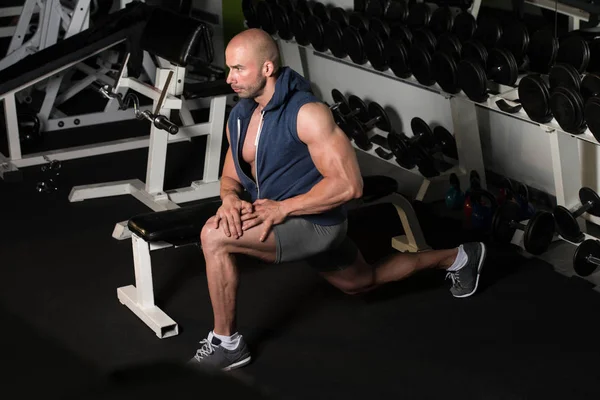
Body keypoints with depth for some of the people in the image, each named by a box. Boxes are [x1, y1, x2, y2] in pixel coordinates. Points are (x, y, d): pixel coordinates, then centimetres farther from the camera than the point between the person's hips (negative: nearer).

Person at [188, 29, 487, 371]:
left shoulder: (307, 112, -24)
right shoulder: (240, 116, 1)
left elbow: (350, 185, -26)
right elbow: (231, 177, 10)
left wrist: (282, 208, -26)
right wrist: (230, 198, -15)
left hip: (314, 221, -9)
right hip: (279, 219, 9)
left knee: (214, 236, -25)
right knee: (362, 283, 29)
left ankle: (226, 343, -9)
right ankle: (457, 258, 46)